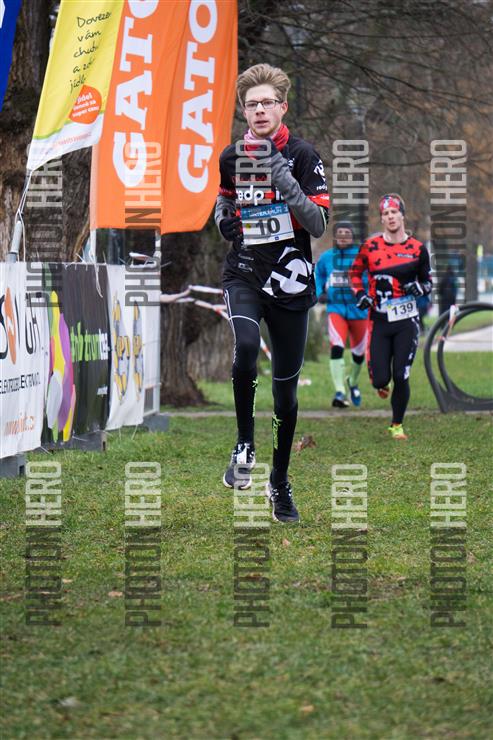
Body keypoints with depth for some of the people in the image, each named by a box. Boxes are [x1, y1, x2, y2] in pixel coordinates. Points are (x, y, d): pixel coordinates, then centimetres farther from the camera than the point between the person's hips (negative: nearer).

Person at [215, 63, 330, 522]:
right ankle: (244, 446, -10)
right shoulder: (232, 157, 5)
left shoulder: (302, 155, -6)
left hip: (289, 281, -1)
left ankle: (280, 482, 27)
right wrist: (225, 217, 2)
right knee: (245, 347, -30)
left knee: (286, 389, 8)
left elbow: (318, 224, -12)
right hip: (243, 274, 1)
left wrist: (282, 176, -23)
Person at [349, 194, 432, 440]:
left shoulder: (417, 249, 1)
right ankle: (380, 383, 34)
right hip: (379, 320, 0)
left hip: (406, 321, 0)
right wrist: (359, 294, -1)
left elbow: (428, 281, 13)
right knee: (380, 378, -6)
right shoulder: (370, 246, 0)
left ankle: (397, 425, 15)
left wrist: (419, 288, -10)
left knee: (401, 377, -4)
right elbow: (355, 272, 16)